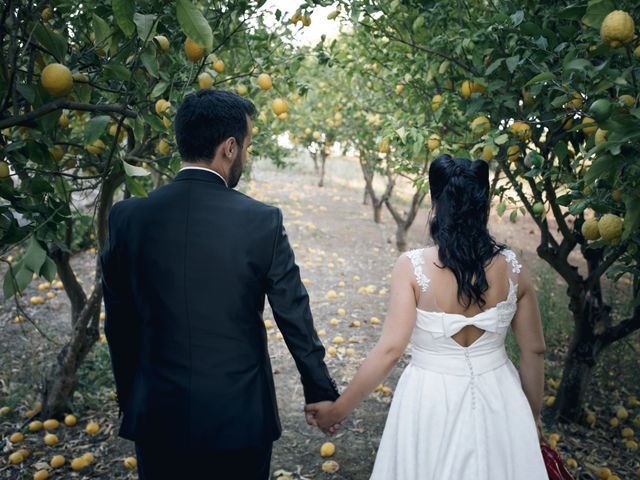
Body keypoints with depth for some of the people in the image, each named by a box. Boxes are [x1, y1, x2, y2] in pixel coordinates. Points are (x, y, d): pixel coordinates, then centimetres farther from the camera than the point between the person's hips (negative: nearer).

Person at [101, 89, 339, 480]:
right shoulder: (262, 222, -14)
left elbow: (119, 326, 1)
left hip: (158, 418, 2)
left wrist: (130, 400, 15)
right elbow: (296, 320, -7)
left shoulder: (128, 217, -7)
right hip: (239, 418, -1)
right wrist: (321, 393, 6)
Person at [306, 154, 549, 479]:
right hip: (498, 403, 3)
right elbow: (534, 351, 0)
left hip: (432, 403, -2)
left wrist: (338, 409, -10)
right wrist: (533, 416, 15)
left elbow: (390, 349, -20)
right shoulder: (512, 267, -8)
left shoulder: (413, 267, -17)